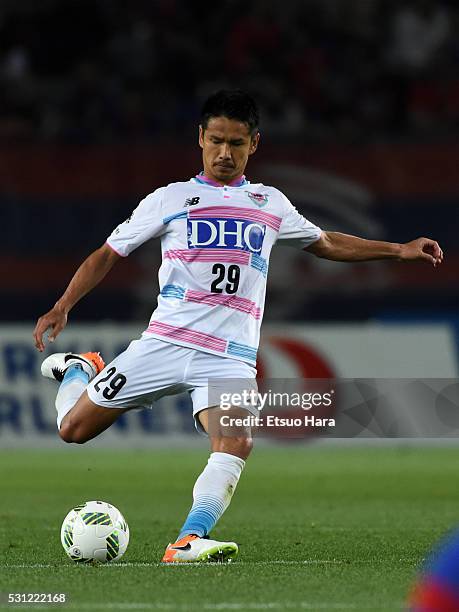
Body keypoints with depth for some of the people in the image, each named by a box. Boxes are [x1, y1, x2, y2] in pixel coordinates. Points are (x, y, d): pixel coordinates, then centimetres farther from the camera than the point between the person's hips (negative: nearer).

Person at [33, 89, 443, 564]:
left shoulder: (270, 203, 18)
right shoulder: (169, 200, 8)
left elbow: (326, 243, 31)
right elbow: (108, 255, 10)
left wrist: (399, 251, 24)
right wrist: (62, 306, -3)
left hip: (230, 356, 1)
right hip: (165, 342, -1)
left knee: (236, 442, -28)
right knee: (74, 429, -1)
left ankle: (188, 542, -37)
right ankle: (76, 371, 32)